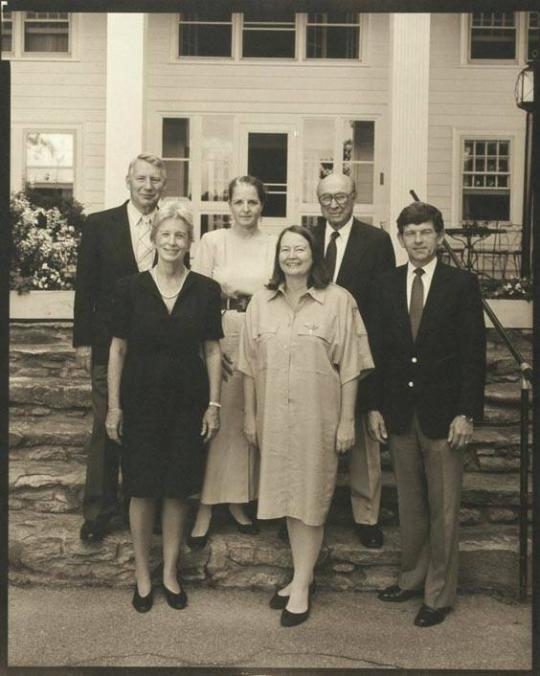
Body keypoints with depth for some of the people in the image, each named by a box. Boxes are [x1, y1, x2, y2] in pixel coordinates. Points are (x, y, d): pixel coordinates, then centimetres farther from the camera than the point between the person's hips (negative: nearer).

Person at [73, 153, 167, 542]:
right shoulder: (100, 225, 0)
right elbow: (86, 286, 0)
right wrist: (82, 341, -4)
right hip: (110, 345, -1)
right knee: (106, 429, 7)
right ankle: (99, 511, 18)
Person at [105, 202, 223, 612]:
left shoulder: (206, 290, 0)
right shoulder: (131, 288, -2)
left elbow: (212, 350, 3)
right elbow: (118, 349, 1)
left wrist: (214, 403, -1)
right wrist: (113, 405, -1)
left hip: (187, 401, 1)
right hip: (141, 400, 0)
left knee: (178, 490, 8)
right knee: (142, 490, 6)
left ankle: (171, 571, 26)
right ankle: (143, 574, 23)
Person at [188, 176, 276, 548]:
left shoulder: (273, 245, 5)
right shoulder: (212, 241, 2)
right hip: (219, 338, -2)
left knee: (248, 422, 9)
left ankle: (238, 501, 23)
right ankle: (205, 509, 6)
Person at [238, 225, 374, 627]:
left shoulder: (338, 300, -7)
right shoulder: (262, 301, 4)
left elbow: (349, 366, -6)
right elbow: (251, 364, 7)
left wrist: (347, 421, -8)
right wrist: (250, 415, 6)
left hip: (317, 415, -4)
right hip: (274, 414, 4)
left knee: (312, 496, 5)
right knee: (286, 493, 13)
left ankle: (301, 586, 17)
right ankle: (303, 576, 29)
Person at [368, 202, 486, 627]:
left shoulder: (462, 285, -3)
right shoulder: (386, 286, 7)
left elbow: (474, 353, -6)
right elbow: (378, 350, 8)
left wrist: (466, 413, -11)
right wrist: (375, 406, 3)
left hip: (443, 413, -3)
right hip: (399, 412, 3)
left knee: (444, 508, 6)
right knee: (409, 504, 15)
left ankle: (440, 594, 20)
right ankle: (412, 578, 31)